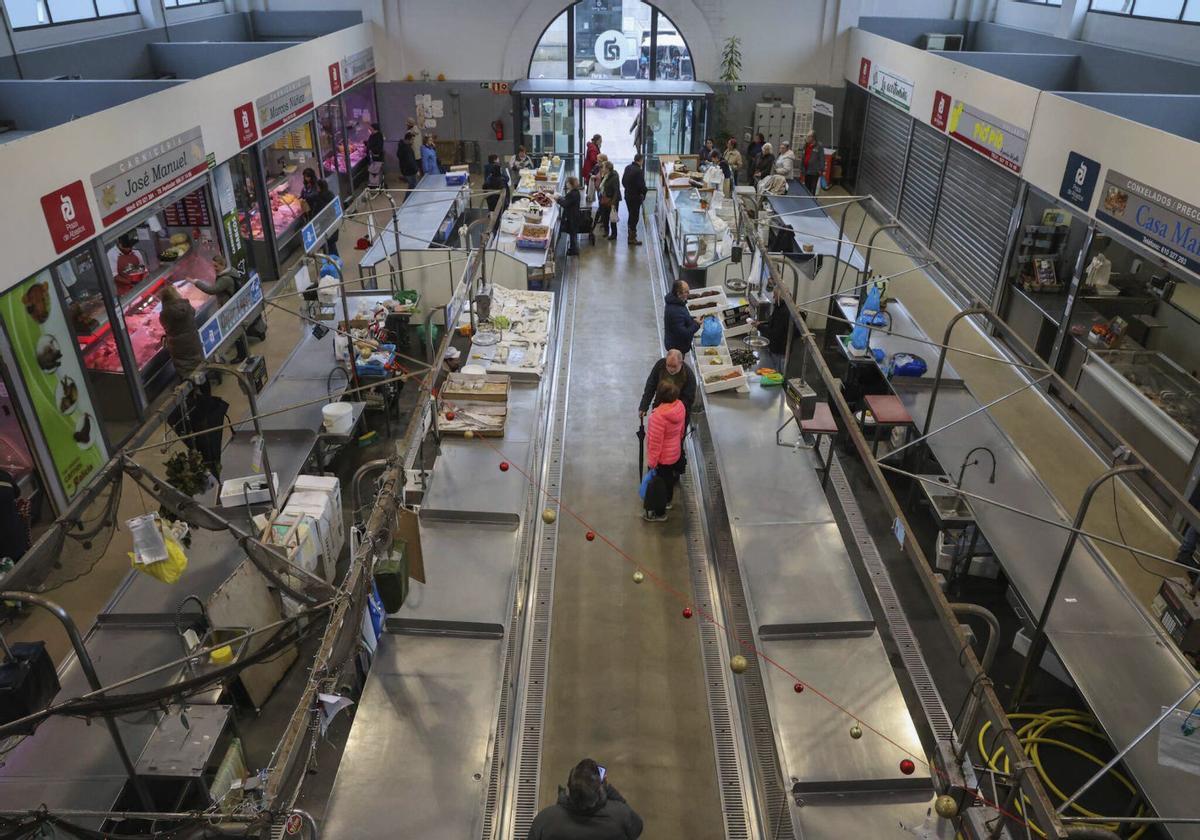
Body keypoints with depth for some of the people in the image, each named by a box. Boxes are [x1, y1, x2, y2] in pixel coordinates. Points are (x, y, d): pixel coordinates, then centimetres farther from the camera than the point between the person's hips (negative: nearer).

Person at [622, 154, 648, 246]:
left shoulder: (627, 168, 3)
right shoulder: (639, 171, -22)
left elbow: (623, 181, 11)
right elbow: (641, 185, -22)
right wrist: (643, 194, -5)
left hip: (627, 195, 8)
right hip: (636, 196, -8)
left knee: (631, 215, 22)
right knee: (635, 216, 1)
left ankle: (631, 234, 34)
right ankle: (632, 238, 4)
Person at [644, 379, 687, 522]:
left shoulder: (659, 416, -37)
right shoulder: (680, 406, -15)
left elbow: (655, 443, -27)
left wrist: (651, 462, -14)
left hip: (662, 457, -7)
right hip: (675, 452, 7)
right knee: (669, 477, 30)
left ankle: (659, 513, 35)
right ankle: (667, 501, 54)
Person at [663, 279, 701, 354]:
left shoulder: (674, 301, -3)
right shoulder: (675, 311, -35)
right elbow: (683, 333, -31)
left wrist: (693, 320, -2)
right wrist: (696, 324, -21)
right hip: (677, 346, -10)